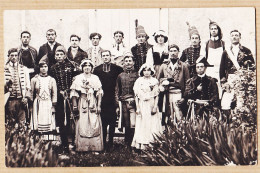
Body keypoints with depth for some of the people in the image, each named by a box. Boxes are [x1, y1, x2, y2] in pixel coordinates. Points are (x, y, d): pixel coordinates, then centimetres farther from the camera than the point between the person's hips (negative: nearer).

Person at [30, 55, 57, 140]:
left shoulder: (52, 80, 8)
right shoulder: (34, 80, 6)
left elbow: (54, 94, 6)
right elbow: (31, 94, 7)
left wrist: (53, 106, -1)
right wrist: (31, 106, 4)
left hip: (48, 104, 0)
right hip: (38, 105, 0)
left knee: (49, 126, -4)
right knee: (38, 125, -5)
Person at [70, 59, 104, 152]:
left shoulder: (95, 78, 10)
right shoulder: (78, 78, 7)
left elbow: (99, 93, 7)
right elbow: (74, 94, 3)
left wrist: (99, 106, -2)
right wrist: (75, 106, -5)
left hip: (93, 104, 1)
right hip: (82, 104, -1)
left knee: (95, 125, -5)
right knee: (82, 125, -4)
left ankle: (95, 146, 1)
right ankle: (82, 147, 1)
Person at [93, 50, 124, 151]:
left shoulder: (116, 68, 3)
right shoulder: (97, 69, 6)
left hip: (113, 100, -1)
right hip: (102, 100, 1)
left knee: (112, 123, 3)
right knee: (103, 123, 4)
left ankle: (111, 143, 12)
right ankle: (103, 143, 12)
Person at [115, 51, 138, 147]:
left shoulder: (137, 75, 7)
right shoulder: (120, 76, 14)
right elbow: (117, 91, 14)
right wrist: (117, 104, 7)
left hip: (134, 102, -2)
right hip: (123, 103, 2)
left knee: (133, 124, -9)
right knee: (126, 125, 4)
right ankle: (127, 144, 11)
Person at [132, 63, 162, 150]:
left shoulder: (154, 81, 3)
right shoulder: (139, 81, 5)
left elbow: (156, 95, 3)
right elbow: (136, 95, 5)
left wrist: (155, 107, -5)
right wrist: (137, 108, -1)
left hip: (151, 105, 0)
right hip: (142, 105, 1)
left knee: (152, 124, -2)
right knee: (141, 125, -1)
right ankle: (141, 144, 0)